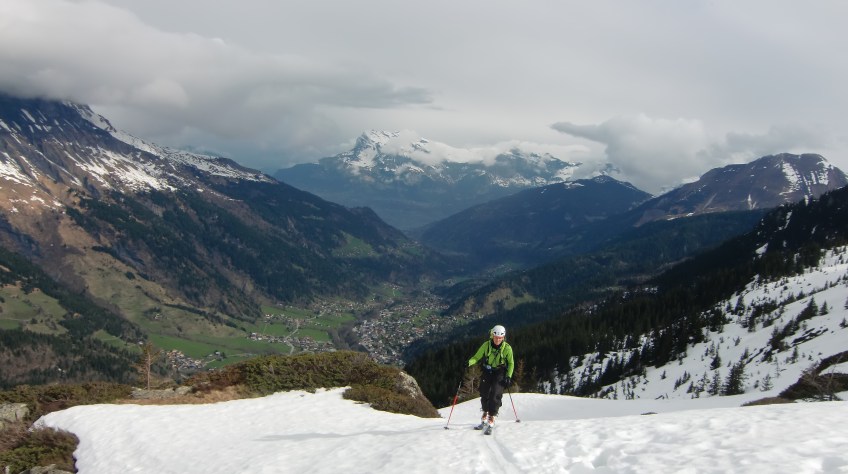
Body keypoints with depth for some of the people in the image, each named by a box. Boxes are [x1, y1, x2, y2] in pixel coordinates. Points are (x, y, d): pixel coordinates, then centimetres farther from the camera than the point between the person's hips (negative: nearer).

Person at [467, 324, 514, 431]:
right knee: (484, 394, 5)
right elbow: (476, 357, -5)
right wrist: (469, 362, -25)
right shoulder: (486, 345, -10)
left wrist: (509, 376, -9)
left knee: (495, 395, -16)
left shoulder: (507, 348, -12)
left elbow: (511, 363, 1)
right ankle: (485, 414, 29)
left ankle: (491, 419, -8)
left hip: (500, 373, -2)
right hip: (487, 371, 2)